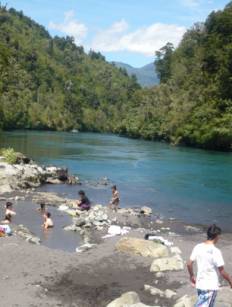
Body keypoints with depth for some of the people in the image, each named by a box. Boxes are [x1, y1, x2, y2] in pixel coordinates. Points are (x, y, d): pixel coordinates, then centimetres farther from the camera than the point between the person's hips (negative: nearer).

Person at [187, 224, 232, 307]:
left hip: (199, 284, 6)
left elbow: (189, 264, 3)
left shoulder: (198, 247, -2)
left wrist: (192, 276, 20)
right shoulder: (215, 251, -20)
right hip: (211, 286, -6)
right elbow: (222, 272, -15)